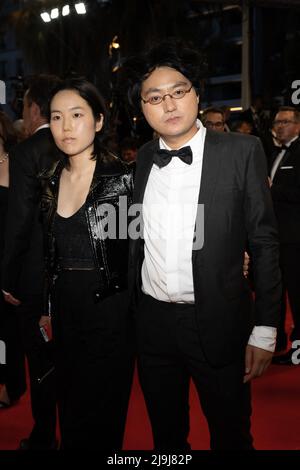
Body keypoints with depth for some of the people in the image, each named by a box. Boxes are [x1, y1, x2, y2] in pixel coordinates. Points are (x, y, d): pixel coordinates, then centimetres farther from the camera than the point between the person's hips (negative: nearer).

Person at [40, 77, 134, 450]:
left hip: (109, 310, -5)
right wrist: (45, 308, 14)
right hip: (64, 310, 5)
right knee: (69, 414, 16)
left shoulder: (123, 177, -10)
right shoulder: (51, 182, 6)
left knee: (97, 421, 3)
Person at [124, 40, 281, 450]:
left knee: (231, 434, 12)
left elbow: (264, 242, -7)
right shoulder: (142, 160, 5)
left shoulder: (241, 151, -7)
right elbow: (137, 242, 10)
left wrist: (265, 329, -9)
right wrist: (128, 309, 7)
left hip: (217, 323, -3)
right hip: (152, 322, 4)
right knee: (166, 435, 20)